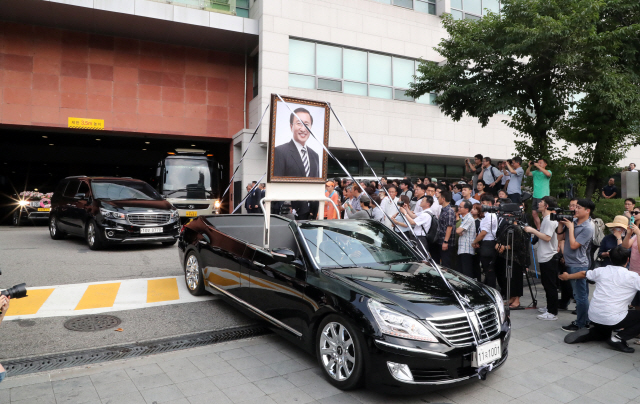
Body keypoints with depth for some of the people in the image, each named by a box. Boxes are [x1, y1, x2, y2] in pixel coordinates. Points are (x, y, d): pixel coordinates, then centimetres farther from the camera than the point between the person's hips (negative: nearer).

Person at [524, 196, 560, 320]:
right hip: (545, 257, 11)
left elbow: (547, 237, -24)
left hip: (549, 258, -11)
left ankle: (552, 313, 0)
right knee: (547, 285, 17)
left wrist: (533, 230, -19)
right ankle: (549, 308, 27)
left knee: (550, 286, -5)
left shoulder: (550, 220, -16)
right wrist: (534, 231, 10)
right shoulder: (546, 219, 16)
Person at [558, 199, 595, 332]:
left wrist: (570, 227, -15)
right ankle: (584, 320, 30)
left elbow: (573, 245, -20)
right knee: (580, 295, 18)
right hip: (570, 263, 9)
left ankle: (580, 324, 9)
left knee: (580, 296, 0)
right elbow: (560, 238, 8)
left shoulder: (588, 228, -16)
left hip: (578, 265, -8)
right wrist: (561, 223, -3)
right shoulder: (572, 221, 6)